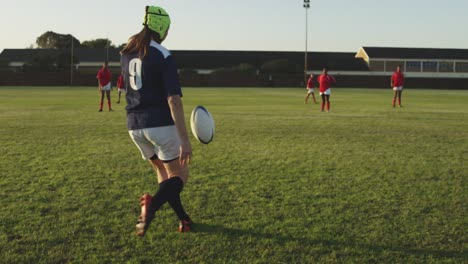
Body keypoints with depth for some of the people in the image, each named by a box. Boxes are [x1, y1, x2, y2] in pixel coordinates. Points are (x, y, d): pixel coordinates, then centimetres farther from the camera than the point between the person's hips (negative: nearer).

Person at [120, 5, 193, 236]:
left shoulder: (126, 52, 9)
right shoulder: (164, 57, -12)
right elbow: (174, 100, -20)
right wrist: (184, 139, -20)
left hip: (134, 124, 7)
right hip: (160, 124, -7)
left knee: (163, 173, 22)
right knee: (179, 176, 4)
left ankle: (183, 219, 20)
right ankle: (151, 205, -23)